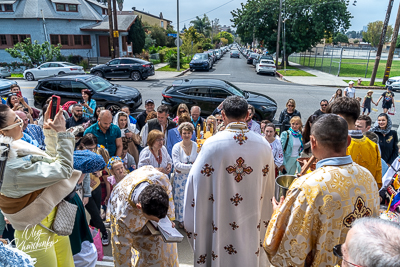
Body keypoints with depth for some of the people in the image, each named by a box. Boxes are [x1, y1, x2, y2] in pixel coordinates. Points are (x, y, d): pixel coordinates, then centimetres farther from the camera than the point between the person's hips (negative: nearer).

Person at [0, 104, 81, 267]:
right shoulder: (14, 167, -32)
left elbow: (51, 160, 10)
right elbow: (64, 169, -27)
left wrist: (49, 131, 3)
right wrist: (62, 133, -21)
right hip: (38, 233, -8)